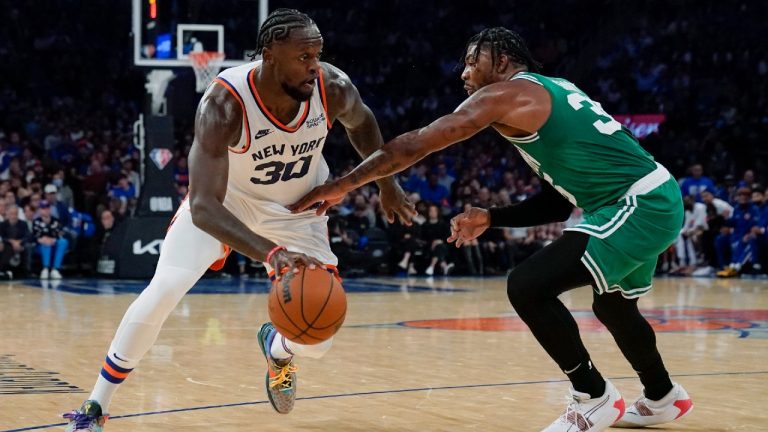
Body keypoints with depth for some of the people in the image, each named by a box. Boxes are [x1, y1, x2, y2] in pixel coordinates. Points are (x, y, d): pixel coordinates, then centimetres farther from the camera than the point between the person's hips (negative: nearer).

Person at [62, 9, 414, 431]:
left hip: (298, 208, 3)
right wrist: (271, 252, -59)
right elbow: (202, 206, -45)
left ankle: (276, 348, 34)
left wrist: (387, 183, 4)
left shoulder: (333, 87, -28)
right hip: (223, 198, -2)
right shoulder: (224, 103, -38)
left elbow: (361, 122, 0)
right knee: (165, 289, -21)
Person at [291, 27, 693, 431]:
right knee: (611, 305, 30)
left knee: (527, 287, -14)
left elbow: (416, 144, -10)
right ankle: (663, 398, 50)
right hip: (655, 199, 10)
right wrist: (491, 218, 16)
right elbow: (560, 200, 22)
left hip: (638, 204, -10)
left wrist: (340, 186, -5)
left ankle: (595, 398, -1)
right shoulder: (551, 92, 20)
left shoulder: (505, 94, -7)